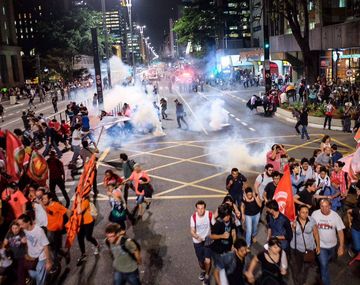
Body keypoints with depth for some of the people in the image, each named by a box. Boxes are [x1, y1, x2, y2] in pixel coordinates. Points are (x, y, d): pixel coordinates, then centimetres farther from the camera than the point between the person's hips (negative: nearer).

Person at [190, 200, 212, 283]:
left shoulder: (209, 214, -19)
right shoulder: (193, 217, -16)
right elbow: (192, 231, -12)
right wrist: (197, 237, -32)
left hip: (208, 240, -1)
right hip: (197, 241, 1)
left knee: (207, 261, -13)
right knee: (200, 261, 16)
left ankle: (207, 275, 19)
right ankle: (203, 270, 52)